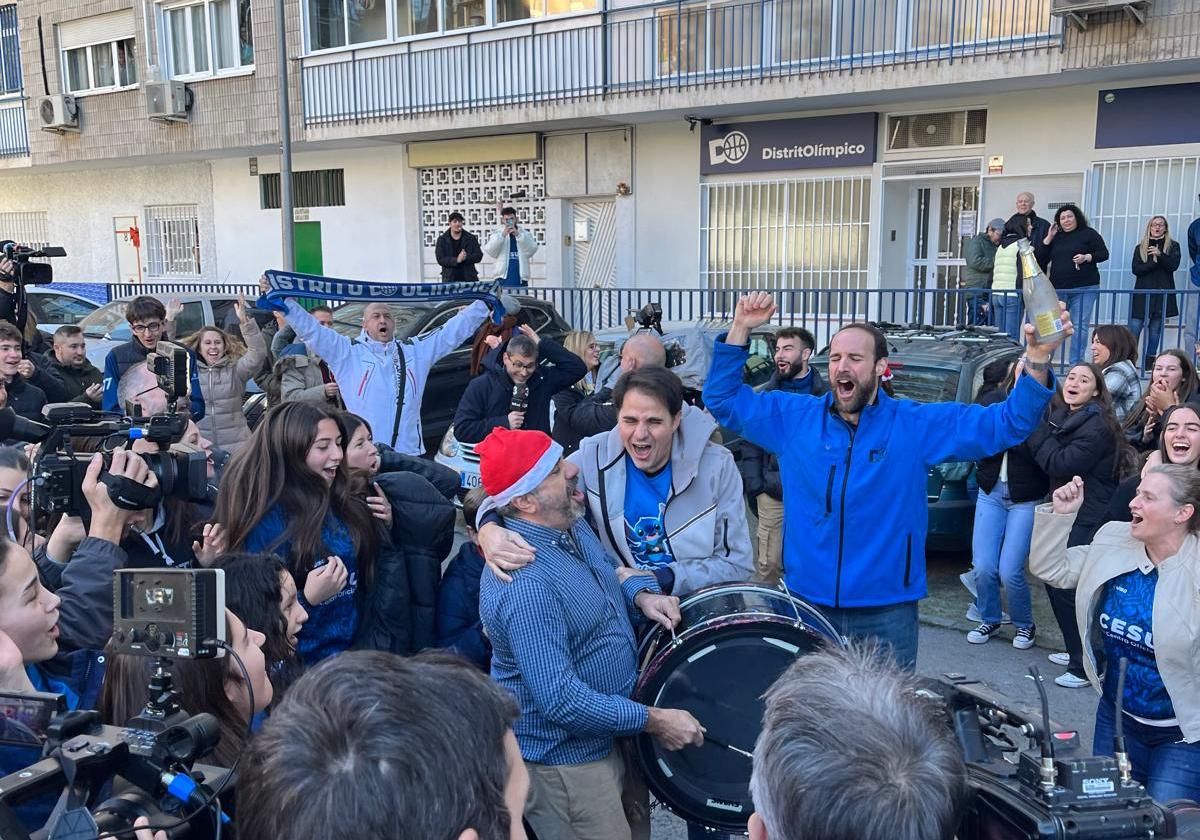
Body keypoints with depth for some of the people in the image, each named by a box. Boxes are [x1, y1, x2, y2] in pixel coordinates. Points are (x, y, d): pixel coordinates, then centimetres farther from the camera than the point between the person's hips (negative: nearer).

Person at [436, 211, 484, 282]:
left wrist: (466, 257, -16)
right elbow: (440, 259, -4)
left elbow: (479, 255, 3)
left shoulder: (471, 238, 8)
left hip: (469, 278, 1)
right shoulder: (442, 240, 6)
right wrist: (456, 260, -18)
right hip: (449, 279, -1)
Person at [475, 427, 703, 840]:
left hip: (610, 734, 9)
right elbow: (559, 699, -31)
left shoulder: (570, 525, -3)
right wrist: (654, 721, -23)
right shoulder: (525, 585, -32)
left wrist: (642, 594, -6)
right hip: (564, 759, -9)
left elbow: (606, 573, 16)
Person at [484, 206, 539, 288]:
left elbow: (532, 249, -6)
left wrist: (518, 235, -15)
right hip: (503, 277, -1)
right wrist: (502, 235, -15)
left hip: (521, 279, 1)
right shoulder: (496, 233, 7)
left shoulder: (524, 233, 9)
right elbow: (490, 251, -6)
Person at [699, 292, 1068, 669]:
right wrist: (741, 329, -5)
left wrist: (1037, 360, -19)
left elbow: (1006, 423, -3)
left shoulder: (919, 425, -2)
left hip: (887, 612, -1)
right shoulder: (793, 416, 3)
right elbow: (723, 399, 7)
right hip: (806, 604, 2)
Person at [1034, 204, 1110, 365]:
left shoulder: (1088, 233, 6)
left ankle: (1076, 363, -2)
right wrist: (1048, 238, 1)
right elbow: (1040, 258, 10)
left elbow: (1104, 253, 3)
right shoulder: (1056, 237, 16)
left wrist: (1087, 257, -14)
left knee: (1081, 326, -6)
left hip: (1084, 288, -3)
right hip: (1058, 289, 3)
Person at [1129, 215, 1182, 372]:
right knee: (1135, 327, -8)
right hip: (1143, 292, 0)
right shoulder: (1140, 247, 10)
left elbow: (1174, 265, -7)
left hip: (1162, 293, 0)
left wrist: (1160, 254, -21)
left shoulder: (1173, 246, 8)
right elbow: (1136, 269, -1)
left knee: (1155, 328, 3)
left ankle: (1149, 361, 8)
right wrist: (1154, 262, -13)